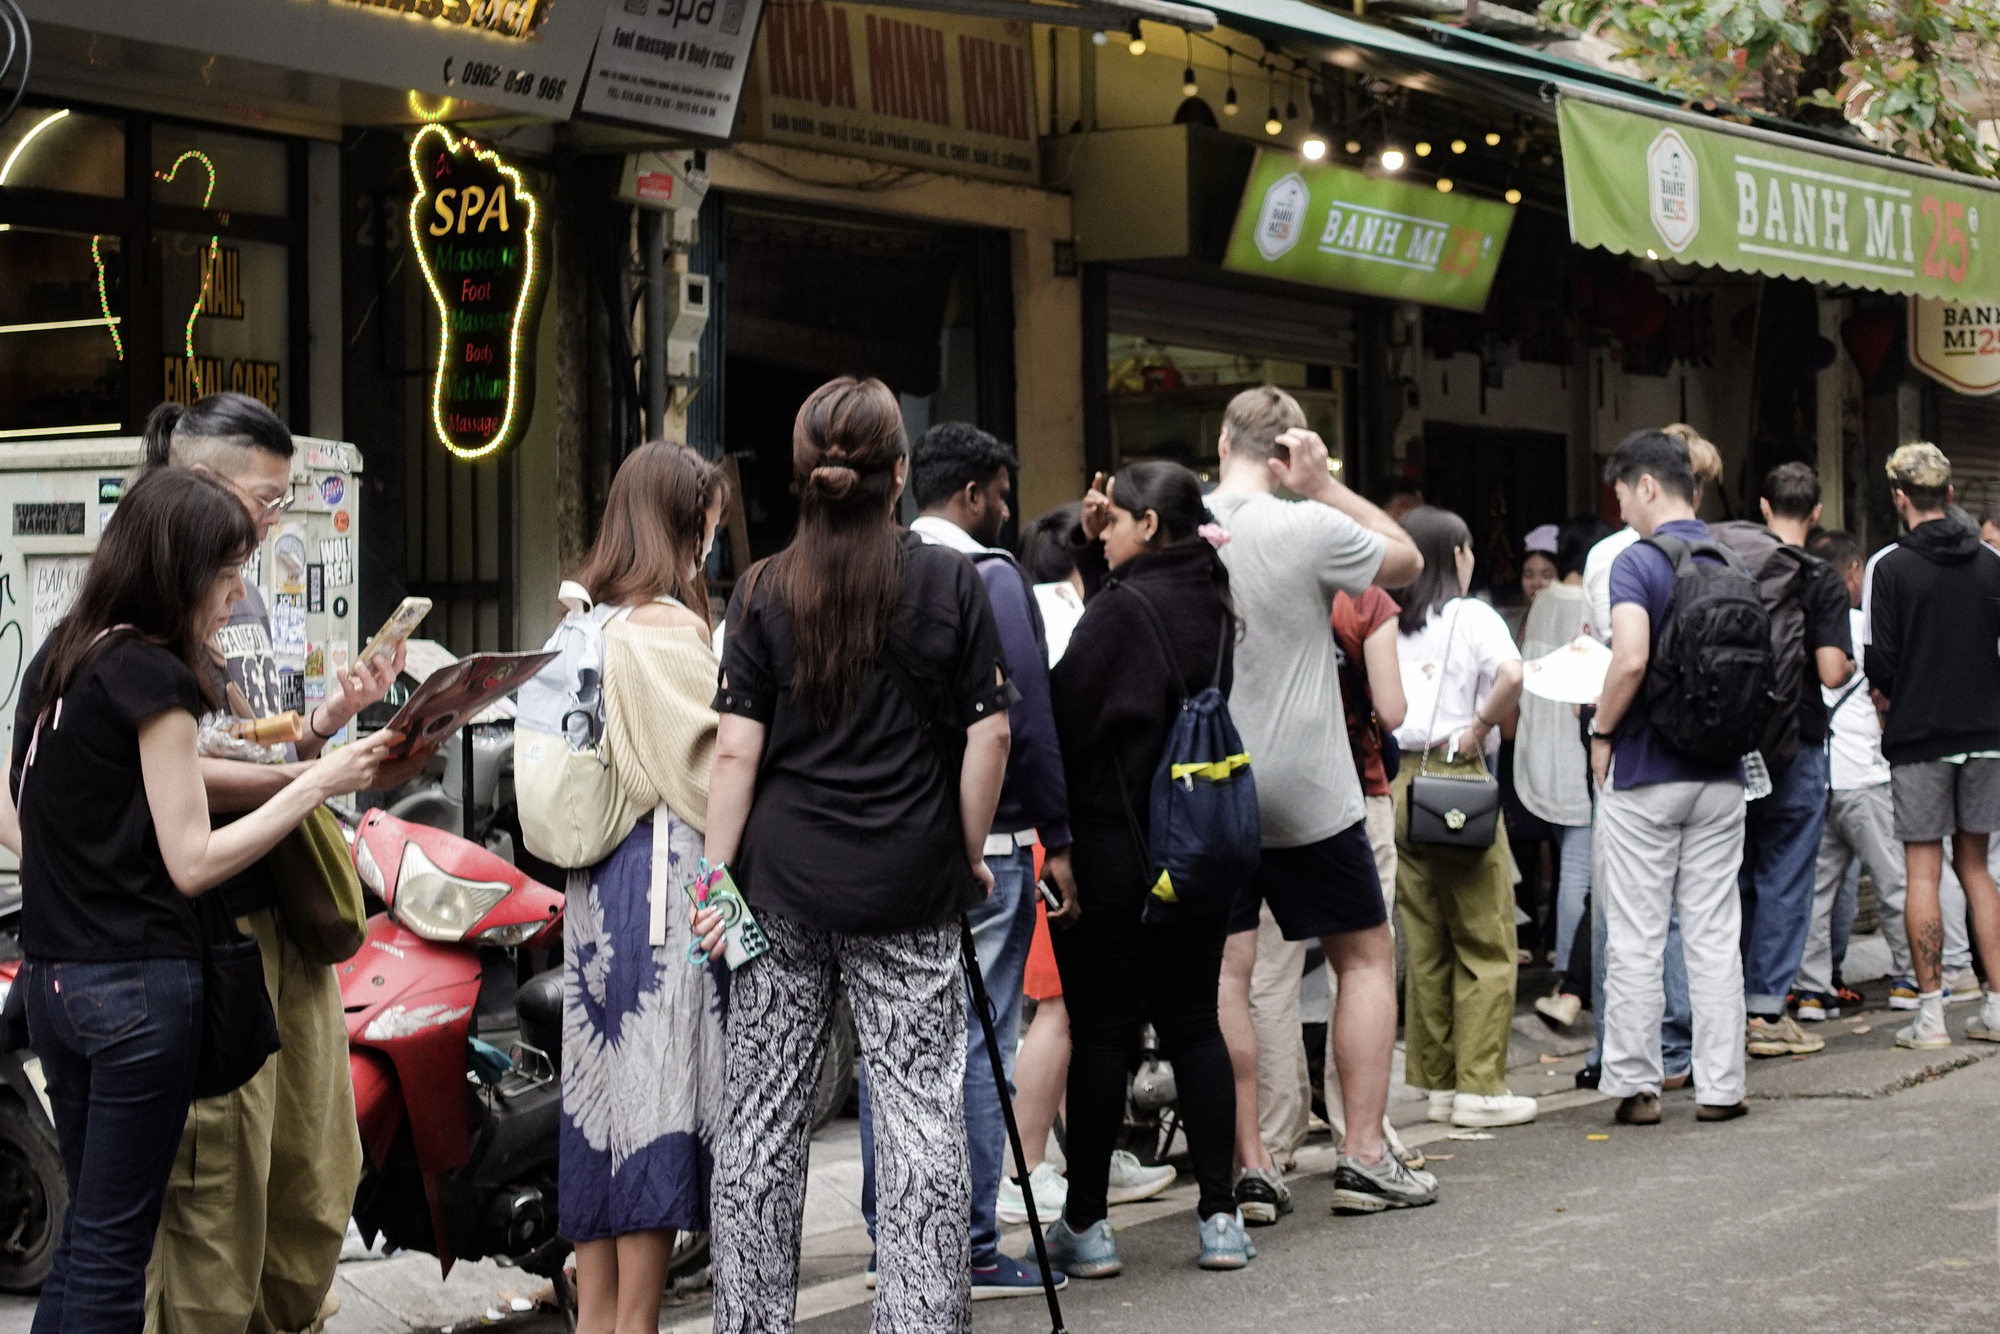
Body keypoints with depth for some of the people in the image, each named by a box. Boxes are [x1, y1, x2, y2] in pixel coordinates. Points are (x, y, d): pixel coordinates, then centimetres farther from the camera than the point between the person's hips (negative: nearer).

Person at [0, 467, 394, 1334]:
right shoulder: (154, 676, -13)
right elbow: (192, 861, -15)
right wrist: (318, 783, -13)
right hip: (138, 988, -8)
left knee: (86, 1233, 16)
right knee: (114, 1250, -2)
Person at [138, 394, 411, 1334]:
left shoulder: (246, 599, 18)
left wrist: (334, 712, 6)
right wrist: (318, 780, -24)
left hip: (288, 914, 9)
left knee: (318, 1168, 14)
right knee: (218, 1182, -5)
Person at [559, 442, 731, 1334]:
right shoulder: (667, 629, -14)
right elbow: (709, 767, -15)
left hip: (594, 882, 9)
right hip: (666, 878, -9)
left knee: (604, 1083, 11)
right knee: (661, 1089, -4)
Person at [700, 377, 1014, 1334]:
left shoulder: (763, 592, 1)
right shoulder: (950, 583, -1)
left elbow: (736, 749, -3)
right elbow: (988, 735, -2)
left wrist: (716, 876, 2)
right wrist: (968, 855, 9)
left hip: (781, 885, 2)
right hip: (909, 891, -1)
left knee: (762, 1119, 9)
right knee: (920, 1117, 2)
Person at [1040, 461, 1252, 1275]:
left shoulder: (1124, 605, -14)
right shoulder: (1210, 603, 8)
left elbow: (1065, 711, -12)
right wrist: (1093, 545, 10)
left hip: (1111, 847, -7)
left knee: (1100, 1032, 0)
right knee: (1194, 1024, 11)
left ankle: (1086, 1224, 5)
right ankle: (1219, 1215, 11)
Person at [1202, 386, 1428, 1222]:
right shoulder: (1309, 528, -12)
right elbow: (1406, 558, 4)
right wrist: (1322, 486, -1)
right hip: (1305, 789, -3)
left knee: (1224, 973, 4)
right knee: (1367, 956, 11)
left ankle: (1249, 1167, 2)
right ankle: (1363, 1157, 9)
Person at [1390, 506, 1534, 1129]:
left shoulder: (1390, 624, 10)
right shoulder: (1471, 617, -5)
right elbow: (1512, 676, -21)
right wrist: (1479, 727, -10)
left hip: (1400, 781, 6)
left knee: (1425, 947, 11)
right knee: (1487, 945, 1)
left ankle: (1438, 1082, 16)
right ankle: (1480, 1087, 0)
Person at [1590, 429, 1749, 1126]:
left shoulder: (1636, 561, -12)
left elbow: (1632, 658, -24)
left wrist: (1602, 733, -11)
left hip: (1644, 774, -5)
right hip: (1720, 774, 5)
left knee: (1635, 938, 2)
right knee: (1715, 936, 8)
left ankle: (1634, 1085, 5)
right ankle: (1719, 1086, 10)